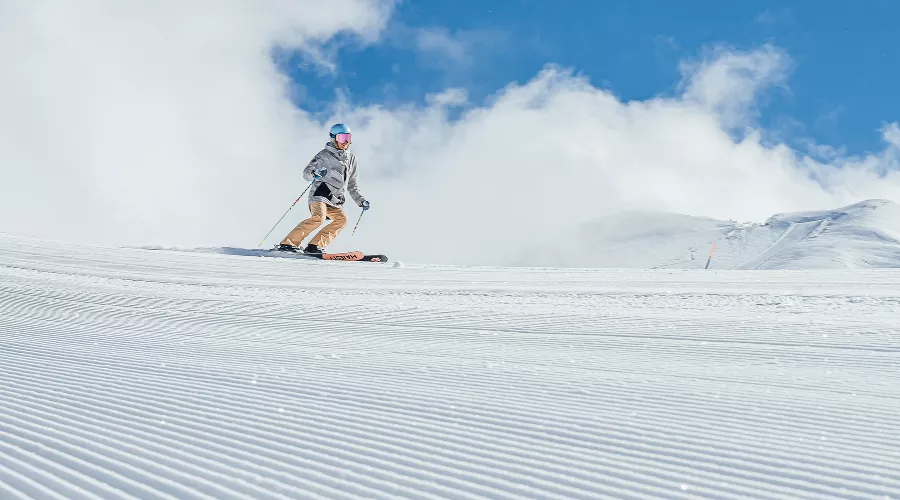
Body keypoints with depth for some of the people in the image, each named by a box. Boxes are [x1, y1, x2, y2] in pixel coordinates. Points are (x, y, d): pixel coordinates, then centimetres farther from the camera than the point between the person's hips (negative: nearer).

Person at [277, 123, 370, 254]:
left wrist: (361, 200, 21)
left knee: (342, 219, -19)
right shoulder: (325, 155, 1)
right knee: (319, 218, -29)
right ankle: (288, 243, -27)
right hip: (320, 193, -6)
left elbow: (352, 185, 29)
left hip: (334, 199, 6)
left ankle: (315, 246, -22)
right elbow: (306, 173, -4)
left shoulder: (351, 158, 20)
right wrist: (315, 173, -26)